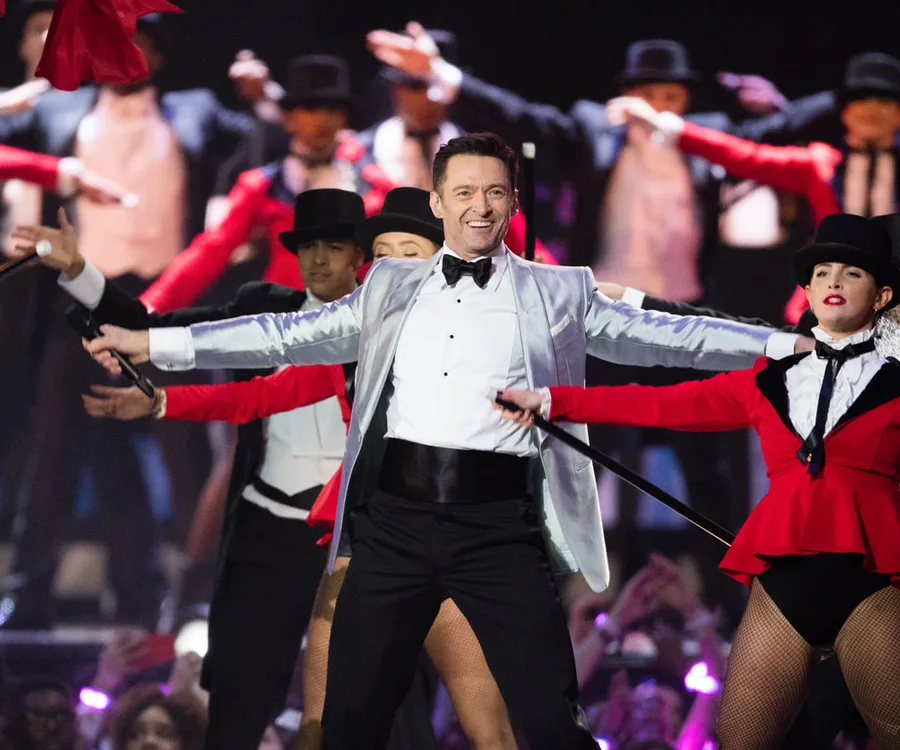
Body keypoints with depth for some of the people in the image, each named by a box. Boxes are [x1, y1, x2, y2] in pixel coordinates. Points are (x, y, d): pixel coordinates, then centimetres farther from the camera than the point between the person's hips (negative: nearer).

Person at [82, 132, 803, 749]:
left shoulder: (556, 294, 11)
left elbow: (659, 335, 8)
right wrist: (155, 344, 9)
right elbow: (293, 335, 14)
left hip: (499, 525, -2)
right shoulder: (393, 289, 16)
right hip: (397, 517, 2)